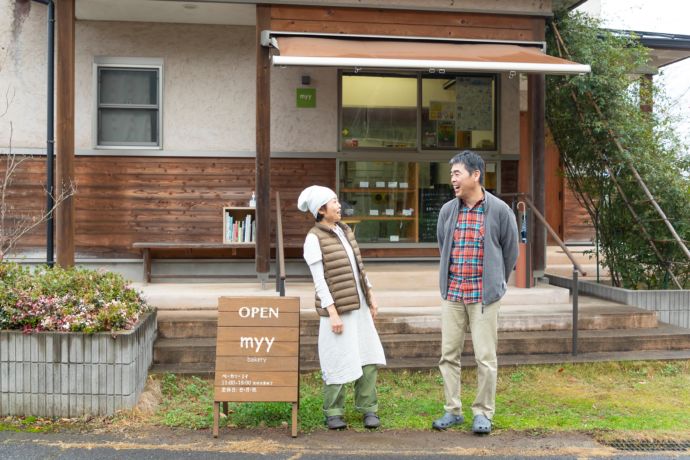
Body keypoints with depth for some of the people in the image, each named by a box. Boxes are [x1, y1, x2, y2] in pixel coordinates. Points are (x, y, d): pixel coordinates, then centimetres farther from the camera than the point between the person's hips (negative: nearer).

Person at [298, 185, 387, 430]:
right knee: (339, 360, -1)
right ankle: (333, 413, 16)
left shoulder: (342, 229, 9)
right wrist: (333, 314, -19)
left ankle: (368, 408, 15)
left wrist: (370, 295, 11)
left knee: (368, 356, 4)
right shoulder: (314, 239, -13)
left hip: (358, 305, 7)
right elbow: (319, 280, -15)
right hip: (337, 307, -7)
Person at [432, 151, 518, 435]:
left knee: (485, 357, 1)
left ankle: (483, 413, 16)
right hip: (452, 294, 4)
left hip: (484, 295, -4)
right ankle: (453, 410, 20)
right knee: (449, 355, 7)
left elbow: (510, 251, 5)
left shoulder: (499, 210, -5)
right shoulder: (447, 210, 5)